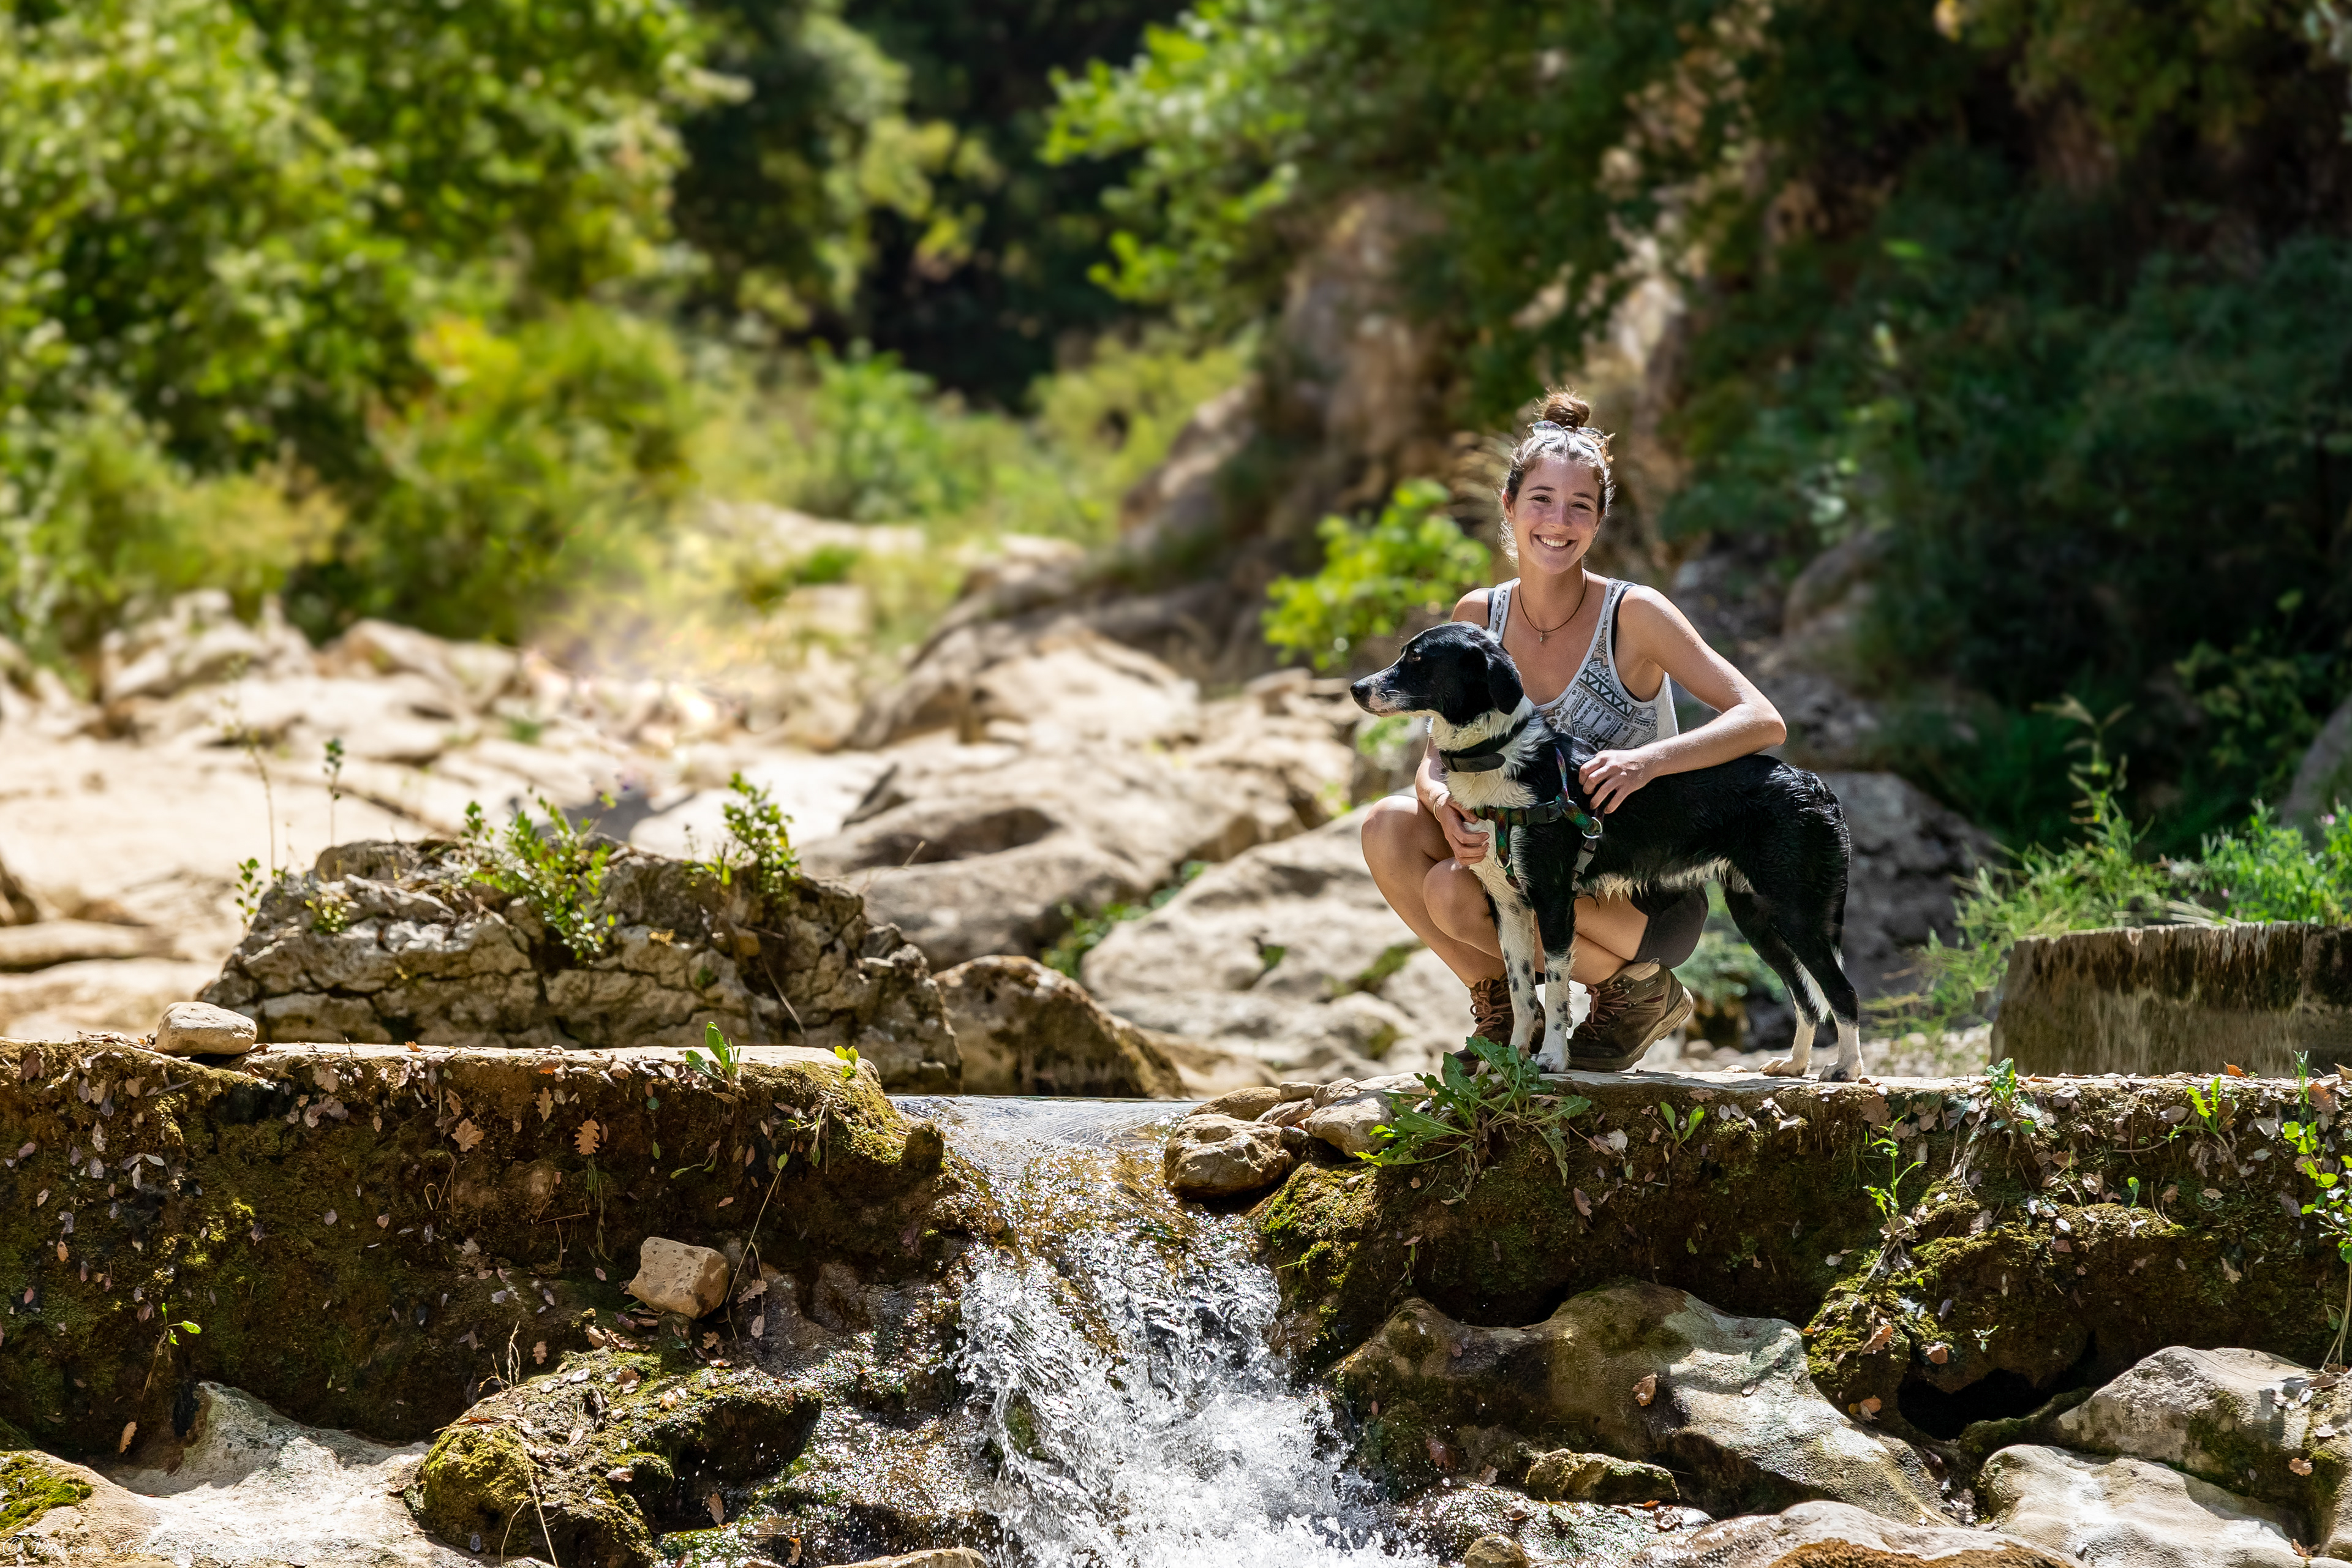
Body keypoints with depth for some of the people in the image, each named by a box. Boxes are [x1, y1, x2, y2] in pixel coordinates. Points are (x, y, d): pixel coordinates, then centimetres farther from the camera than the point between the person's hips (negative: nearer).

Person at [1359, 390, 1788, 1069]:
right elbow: (1436, 760, 0)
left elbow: (1763, 722, -21)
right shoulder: (1479, 616, 0)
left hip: (1649, 892, -5)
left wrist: (1648, 759, -38)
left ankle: (1640, 988, -2)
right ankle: (1502, 1010, 3)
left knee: (1455, 892, -27)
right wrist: (1446, 806, -25)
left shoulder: (1633, 614, -15)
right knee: (1390, 827, -17)